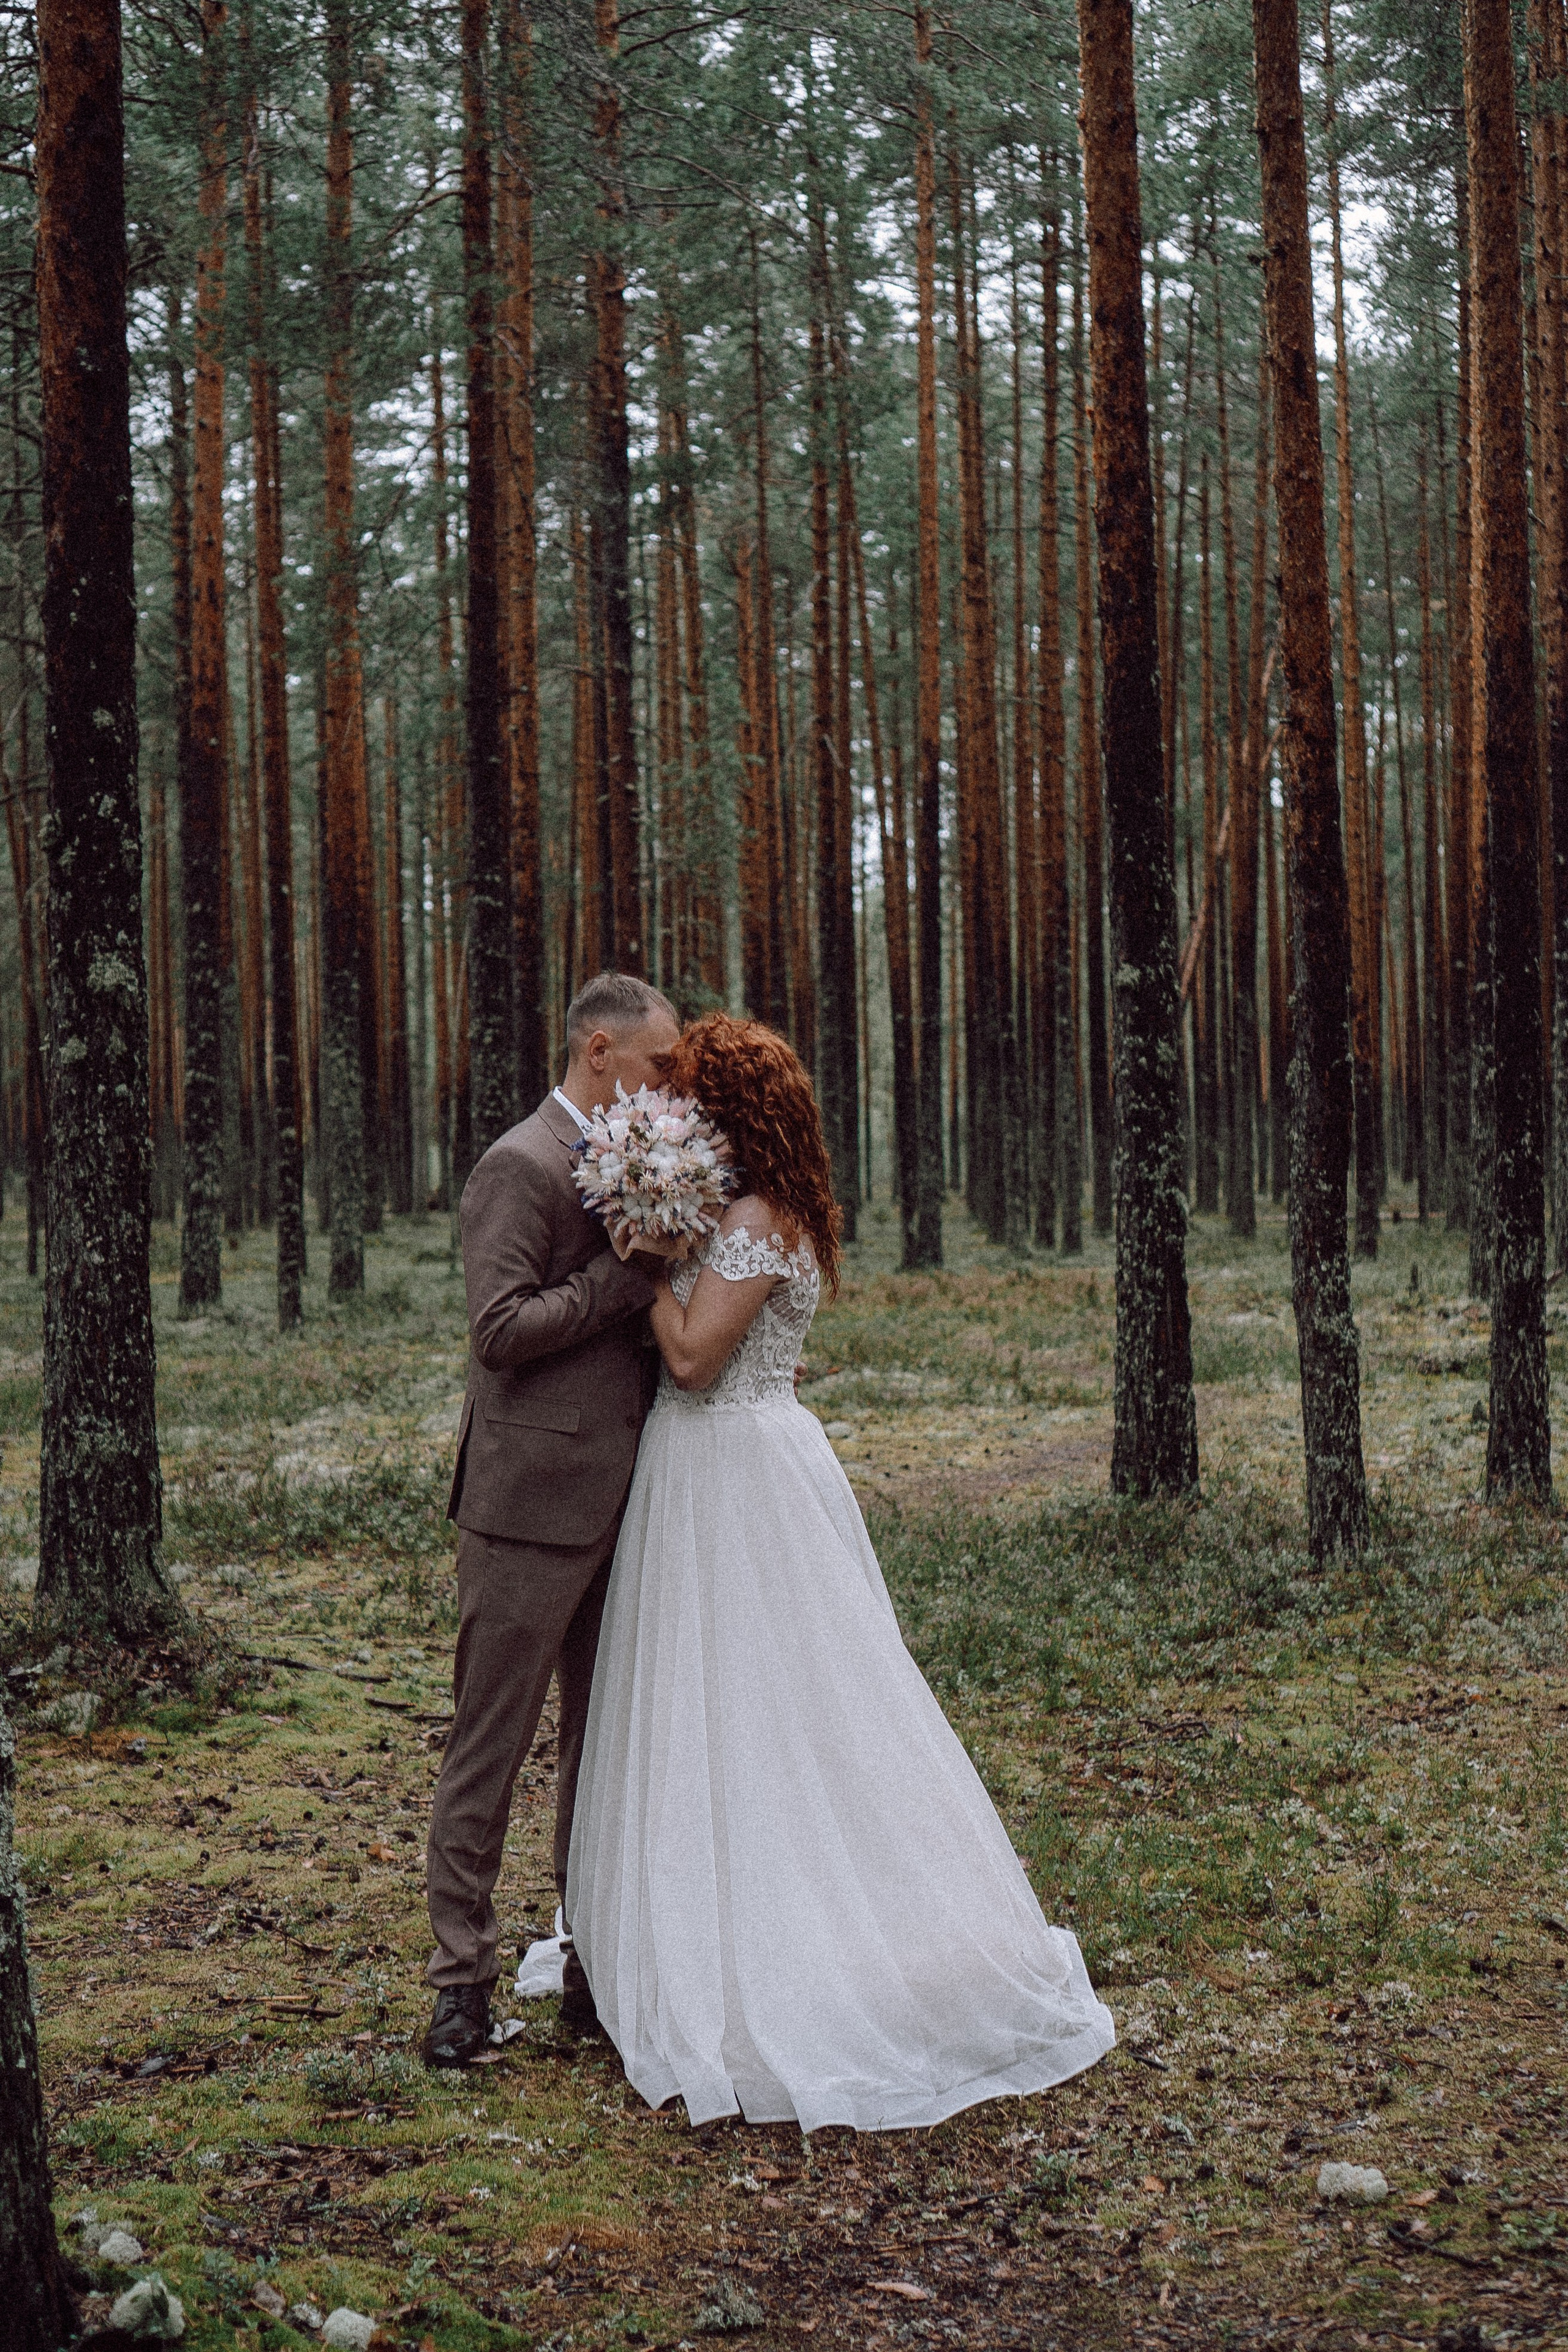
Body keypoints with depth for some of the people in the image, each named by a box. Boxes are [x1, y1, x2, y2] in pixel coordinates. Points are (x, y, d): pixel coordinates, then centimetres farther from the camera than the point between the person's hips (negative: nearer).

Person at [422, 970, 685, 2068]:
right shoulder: (522, 1167, -12)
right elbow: (501, 1328, -20)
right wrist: (625, 1270, -18)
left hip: (616, 1503, 9)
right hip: (534, 1503, -9)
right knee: (492, 1745, 0)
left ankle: (596, 1966, 26)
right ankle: (464, 1978, 9)